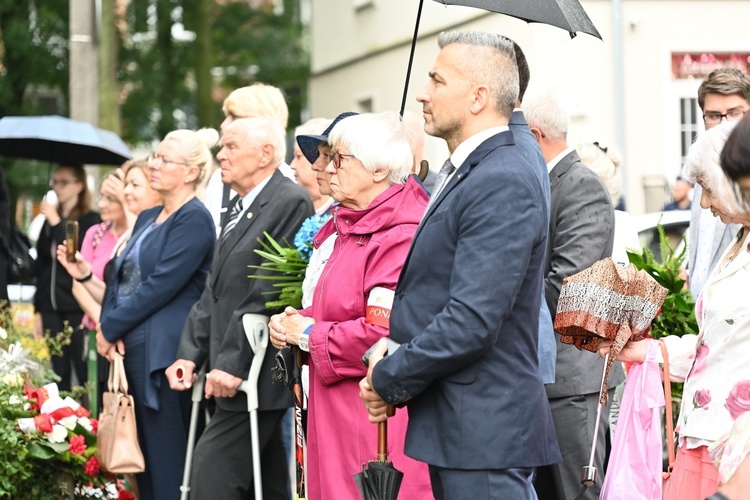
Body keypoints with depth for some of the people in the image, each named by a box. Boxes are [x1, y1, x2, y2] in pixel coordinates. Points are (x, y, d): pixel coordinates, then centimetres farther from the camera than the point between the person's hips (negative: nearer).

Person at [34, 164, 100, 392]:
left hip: (77, 309, -5)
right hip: (51, 309, 6)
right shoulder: (49, 222, 16)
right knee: (58, 376, 5)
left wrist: (56, 222, -12)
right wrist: (38, 311, 16)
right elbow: (41, 268, 18)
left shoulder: (90, 220, -1)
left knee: (85, 375, -8)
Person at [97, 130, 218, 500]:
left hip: (163, 353, -9)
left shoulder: (194, 220, -10)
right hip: (132, 349, 9)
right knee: (143, 462, 11)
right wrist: (109, 325, -2)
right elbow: (119, 276, 16)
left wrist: (110, 328, -10)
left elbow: (161, 285, -16)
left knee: (167, 462, -6)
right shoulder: (148, 218, 18)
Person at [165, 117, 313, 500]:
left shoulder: (291, 203, -12)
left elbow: (269, 294, -19)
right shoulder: (238, 207, 19)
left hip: (255, 378, -9)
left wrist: (233, 364, -20)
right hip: (231, 372, 9)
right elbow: (215, 291, 18)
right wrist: (190, 354, 8)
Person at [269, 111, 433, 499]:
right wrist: (293, 323, 4)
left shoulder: (402, 237, -16)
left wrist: (308, 334, -12)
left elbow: (386, 333, -24)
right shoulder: (351, 227, 17)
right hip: (339, 416, 10)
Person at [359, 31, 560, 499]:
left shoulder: (504, 184, -18)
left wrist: (389, 380, -11)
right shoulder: (463, 174, 15)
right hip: (453, 426, 10)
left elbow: (471, 322, -23)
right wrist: (392, 348, 3)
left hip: (482, 433, -10)